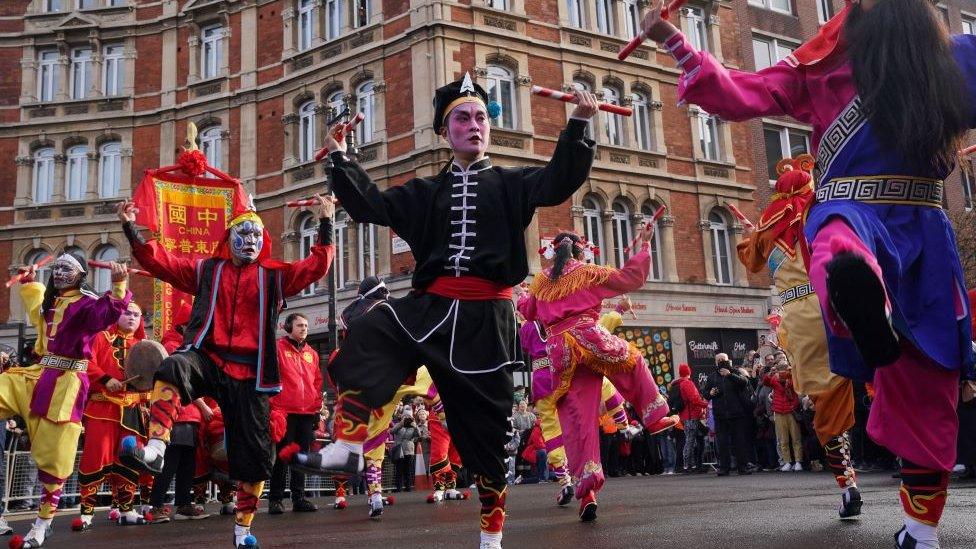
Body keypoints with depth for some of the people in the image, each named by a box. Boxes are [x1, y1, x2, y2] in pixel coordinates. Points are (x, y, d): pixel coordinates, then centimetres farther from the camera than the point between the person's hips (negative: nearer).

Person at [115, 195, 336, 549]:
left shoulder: (274, 275, 10)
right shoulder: (207, 270, 11)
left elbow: (317, 265, 4)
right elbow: (159, 261, 8)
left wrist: (326, 223, -3)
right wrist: (130, 228, 0)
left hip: (249, 375, 1)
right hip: (207, 359, -1)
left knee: (254, 454, 3)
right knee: (174, 367, -38)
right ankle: (154, 450, -43)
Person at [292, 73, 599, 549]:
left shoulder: (510, 185, 9)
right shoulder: (427, 192, 16)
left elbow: (559, 181, -8)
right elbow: (372, 206, 7)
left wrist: (577, 125, -19)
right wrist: (340, 159, 0)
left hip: (486, 317, -2)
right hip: (430, 306, 2)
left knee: (487, 424, 4)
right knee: (364, 338, -25)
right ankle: (348, 447, -20)